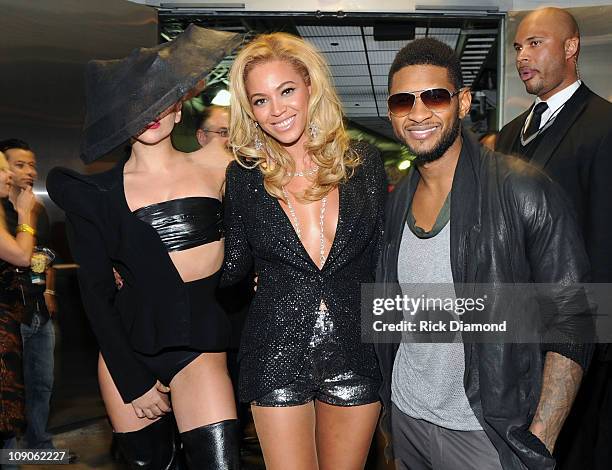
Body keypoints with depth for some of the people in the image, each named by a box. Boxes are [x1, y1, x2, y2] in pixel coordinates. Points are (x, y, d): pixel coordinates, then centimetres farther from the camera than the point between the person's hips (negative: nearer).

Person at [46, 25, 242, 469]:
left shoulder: (216, 171, 0)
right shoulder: (97, 193, 0)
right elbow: (96, 292, 1)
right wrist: (132, 382, -1)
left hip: (198, 344, -1)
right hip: (127, 348, 1)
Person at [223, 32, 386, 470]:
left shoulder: (364, 163, -2)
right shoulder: (244, 176, -3)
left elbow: (383, 258, 4)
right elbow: (234, 266, 3)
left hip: (355, 354, 2)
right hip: (277, 359, -1)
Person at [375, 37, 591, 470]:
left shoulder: (524, 191, -16)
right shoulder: (396, 201, 1)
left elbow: (570, 325, -14)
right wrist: (388, 396, 6)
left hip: (490, 432, -5)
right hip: (406, 415, 6)